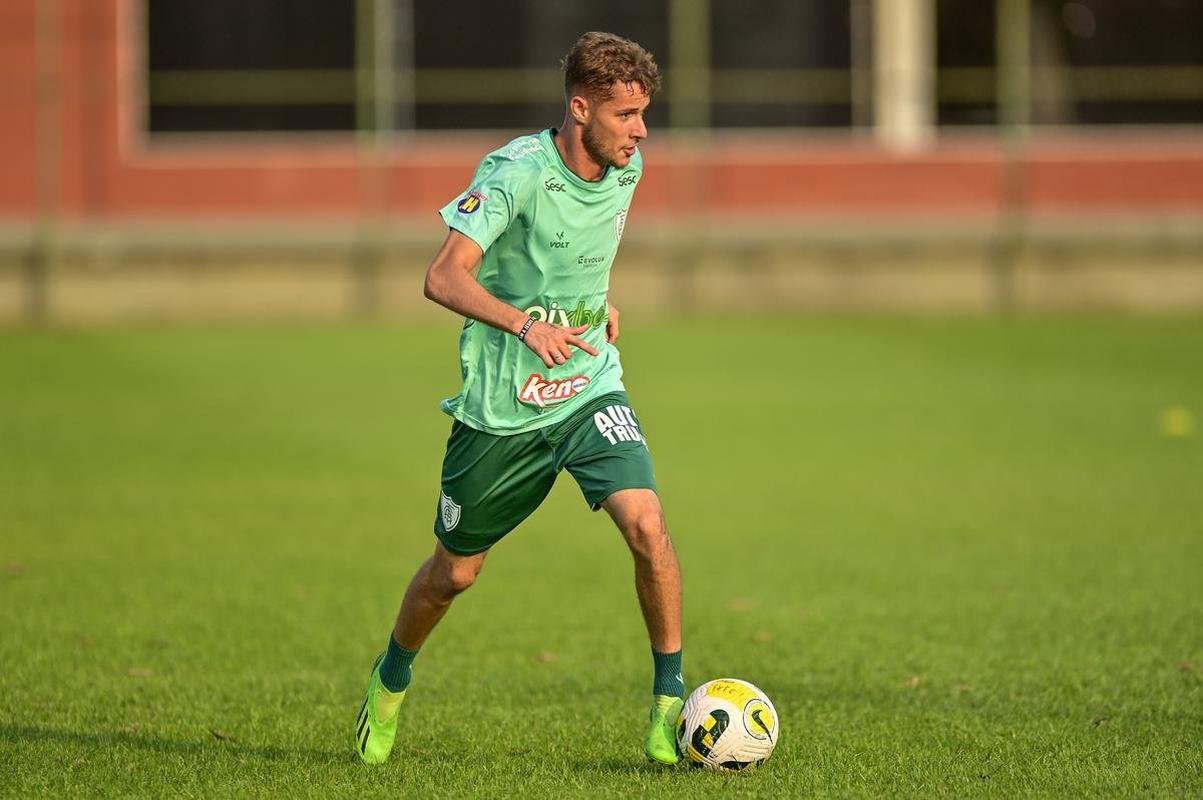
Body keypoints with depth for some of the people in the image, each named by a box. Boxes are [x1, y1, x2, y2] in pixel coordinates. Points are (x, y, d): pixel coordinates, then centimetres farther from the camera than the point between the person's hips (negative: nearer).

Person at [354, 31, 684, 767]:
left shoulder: (627, 168, -1)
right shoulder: (517, 172, -20)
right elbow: (444, 278, -29)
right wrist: (525, 325, -42)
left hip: (589, 387, 3)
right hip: (502, 403, -3)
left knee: (646, 523, -22)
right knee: (455, 572, 12)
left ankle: (669, 704, -10)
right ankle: (392, 680, 42)